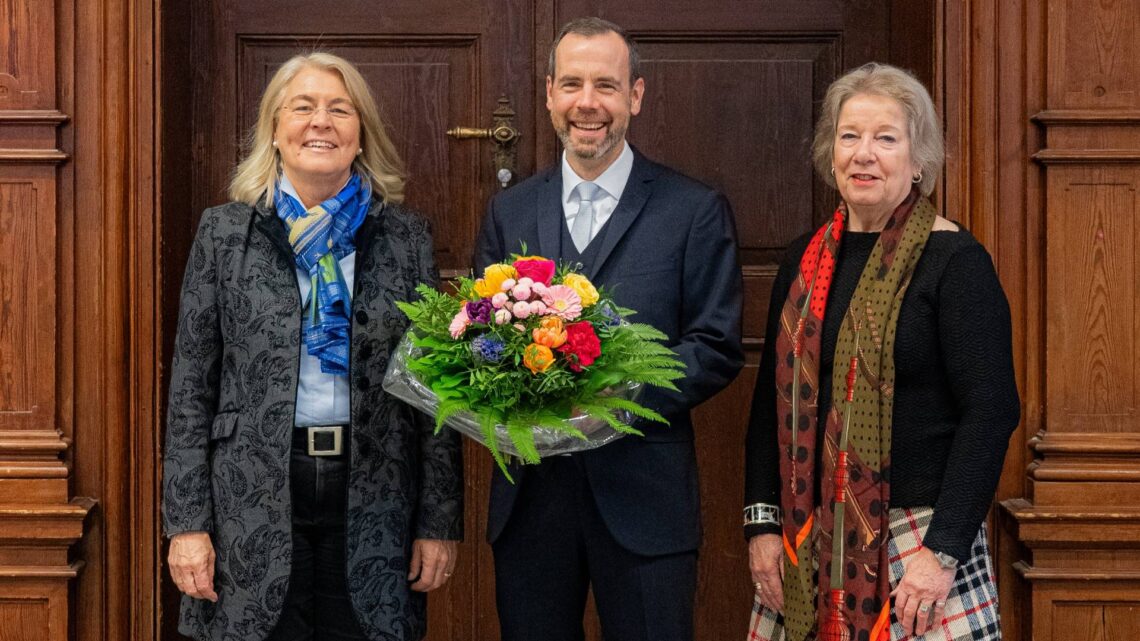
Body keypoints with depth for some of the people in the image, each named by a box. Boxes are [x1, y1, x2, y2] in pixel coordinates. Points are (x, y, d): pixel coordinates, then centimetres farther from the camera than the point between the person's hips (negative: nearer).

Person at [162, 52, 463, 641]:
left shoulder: (405, 234, 5)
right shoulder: (224, 232, 4)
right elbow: (192, 386, 3)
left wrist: (439, 521, 0)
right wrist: (187, 522, -3)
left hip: (375, 503, 1)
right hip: (253, 504, 0)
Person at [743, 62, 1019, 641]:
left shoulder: (955, 262, -7)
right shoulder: (806, 259, 9)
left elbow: (991, 412, -12)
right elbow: (772, 398, 12)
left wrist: (943, 550, -18)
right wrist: (762, 522, 3)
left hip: (918, 539, -4)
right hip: (806, 543, 5)